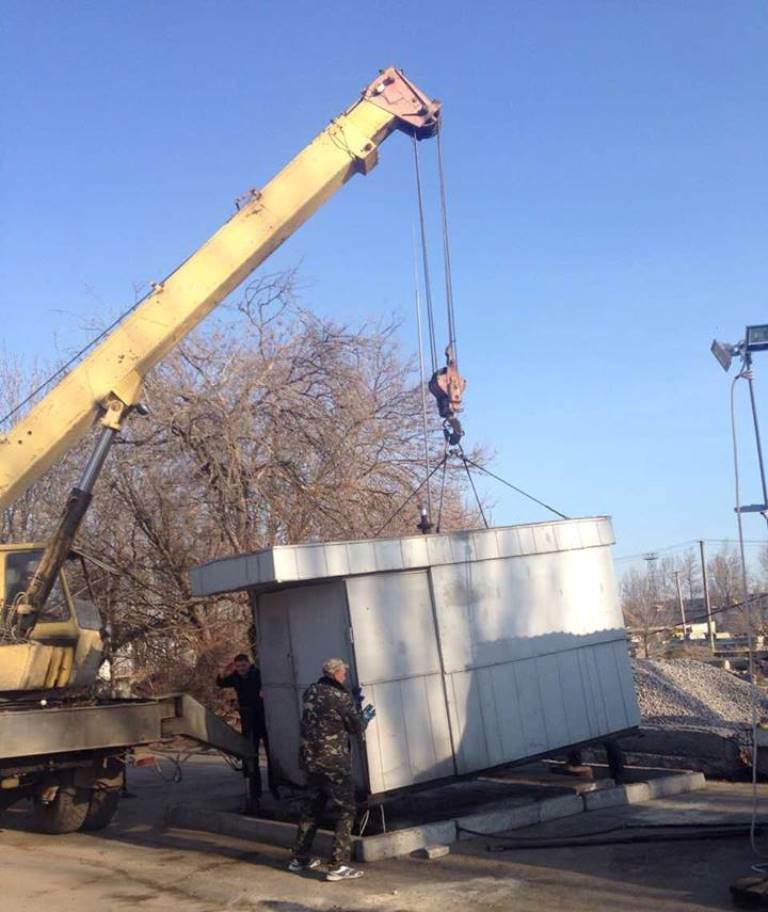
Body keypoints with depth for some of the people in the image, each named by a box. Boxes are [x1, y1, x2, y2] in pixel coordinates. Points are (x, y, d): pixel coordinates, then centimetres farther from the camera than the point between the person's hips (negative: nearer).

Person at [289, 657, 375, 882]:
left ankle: (300, 858, 27)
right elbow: (357, 728, -6)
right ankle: (338, 865, -3)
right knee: (345, 811, 1)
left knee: (311, 808, 20)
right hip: (334, 762, -7)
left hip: (311, 760, 7)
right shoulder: (341, 697, -14)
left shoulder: (310, 692, 6)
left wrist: (354, 705, 22)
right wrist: (365, 717, 15)